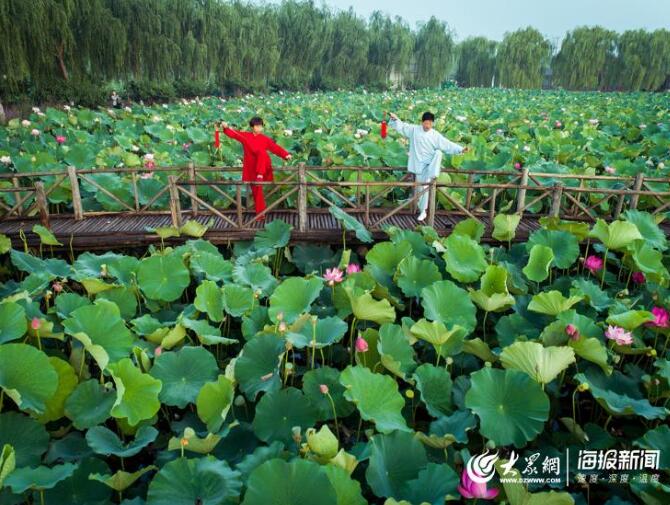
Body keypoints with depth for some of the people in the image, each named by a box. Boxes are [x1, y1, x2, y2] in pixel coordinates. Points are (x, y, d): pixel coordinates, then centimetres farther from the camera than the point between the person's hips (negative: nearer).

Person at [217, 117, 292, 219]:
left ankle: (260, 175, -33)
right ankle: (260, 213, 10)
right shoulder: (245, 136, 4)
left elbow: (276, 148, 0)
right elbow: (233, 133, 5)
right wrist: (226, 127, -13)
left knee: (261, 152, -32)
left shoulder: (265, 139, 2)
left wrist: (286, 154, -13)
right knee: (256, 190, 1)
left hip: (263, 167, -1)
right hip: (251, 168, 1)